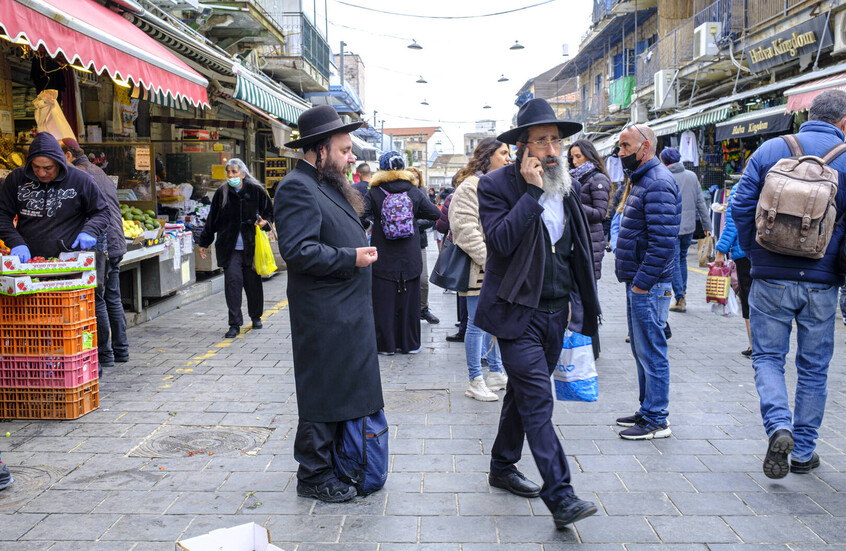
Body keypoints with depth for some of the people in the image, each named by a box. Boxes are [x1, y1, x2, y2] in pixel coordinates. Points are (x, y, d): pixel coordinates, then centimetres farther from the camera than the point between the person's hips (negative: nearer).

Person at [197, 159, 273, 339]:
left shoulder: (256, 191, 1)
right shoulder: (222, 193, 5)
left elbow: (269, 212, 10)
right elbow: (212, 219, 11)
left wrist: (264, 222, -12)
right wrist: (204, 243, 13)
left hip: (251, 246, 0)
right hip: (229, 247, 0)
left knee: (253, 282, 7)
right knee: (232, 280, -8)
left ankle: (256, 317, 29)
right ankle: (234, 324, -4)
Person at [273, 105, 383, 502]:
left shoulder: (330, 185, 17)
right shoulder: (297, 187, -16)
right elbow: (298, 251, -25)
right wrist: (350, 258, -20)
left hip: (347, 313, 10)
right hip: (324, 318, -10)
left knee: (345, 391, 17)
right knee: (322, 395, 1)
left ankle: (337, 465, 31)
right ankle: (314, 476, 16)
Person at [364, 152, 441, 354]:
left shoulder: (374, 193, -6)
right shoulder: (414, 192, -1)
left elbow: (361, 215, -15)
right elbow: (436, 214, -2)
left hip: (383, 260, -2)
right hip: (410, 259, 2)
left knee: (384, 301, 7)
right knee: (409, 301, 10)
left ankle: (386, 344, 12)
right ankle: (409, 343, 18)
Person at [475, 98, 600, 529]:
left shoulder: (565, 187, 10)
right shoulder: (496, 184, -8)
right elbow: (500, 242, -23)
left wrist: (580, 306, 16)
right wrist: (532, 191, -21)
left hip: (556, 313, 7)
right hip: (518, 313, -6)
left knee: (524, 392, 17)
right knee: (537, 399, -10)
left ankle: (503, 467, 33)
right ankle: (560, 496, -8)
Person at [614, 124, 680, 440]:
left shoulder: (658, 183, -16)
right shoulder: (641, 180, 18)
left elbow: (663, 240, -24)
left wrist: (643, 281, -21)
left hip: (649, 286, -10)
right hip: (638, 282, 10)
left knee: (651, 352, -3)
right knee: (641, 349, 17)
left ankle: (656, 421, 7)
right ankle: (647, 410, 28)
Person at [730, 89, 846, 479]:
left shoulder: (769, 150, 1)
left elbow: (740, 206, -2)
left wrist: (755, 255, 8)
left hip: (771, 278, 0)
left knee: (767, 357, 10)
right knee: (813, 367, 12)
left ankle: (778, 427, -13)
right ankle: (803, 451, 21)